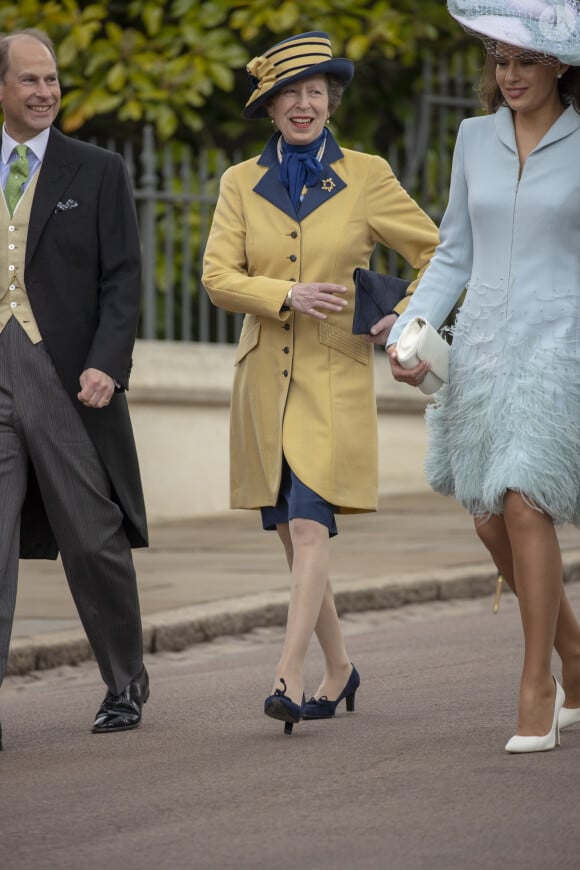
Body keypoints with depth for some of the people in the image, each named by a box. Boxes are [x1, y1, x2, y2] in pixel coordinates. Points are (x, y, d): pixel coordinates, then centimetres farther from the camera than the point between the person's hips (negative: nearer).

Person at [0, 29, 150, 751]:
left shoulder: (98, 173, 5)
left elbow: (122, 280, -1)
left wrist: (106, 365, -15)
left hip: (68, 382, -1)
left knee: (94, 542, 6)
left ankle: (126, 685, 23)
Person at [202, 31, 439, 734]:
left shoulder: (366, 177, 2)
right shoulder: (241, 184, 8)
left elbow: (437, 253, 8)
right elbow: (218, 276, -1)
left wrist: (407, 319, -6)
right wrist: (288, 295, -16)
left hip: (335, 376, -3)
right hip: (265, 375, 3)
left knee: (310, 523, -16)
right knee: (289, 531, 7)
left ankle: (289, 677, -21)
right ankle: (338, 670, 22)